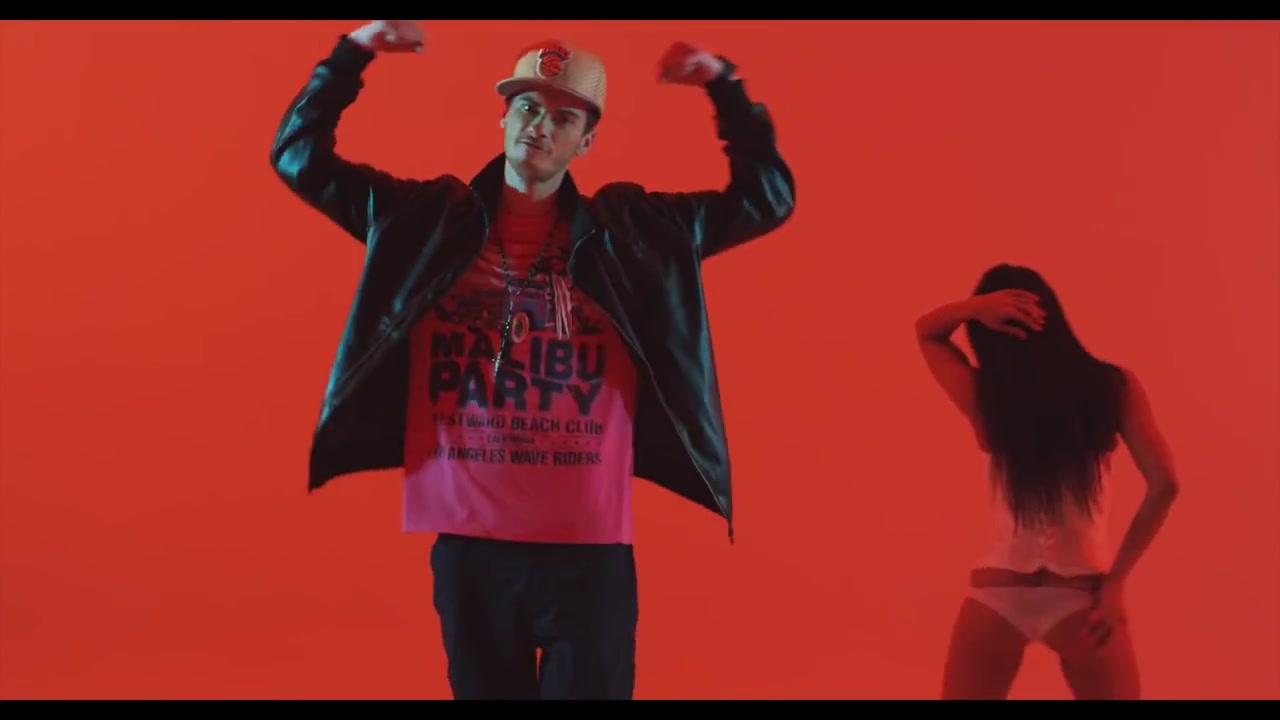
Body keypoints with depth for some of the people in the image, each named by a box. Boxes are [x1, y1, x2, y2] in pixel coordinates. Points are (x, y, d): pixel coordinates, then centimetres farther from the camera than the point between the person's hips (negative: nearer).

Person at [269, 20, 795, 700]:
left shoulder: (632, 229, 4)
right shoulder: (427, 219, 4)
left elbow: (768, 197, 7)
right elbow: (298, 154, 10)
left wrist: (723, 85, 0)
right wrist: (353, 53, 0)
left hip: (589, 546, 0)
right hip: (468, 543, 1)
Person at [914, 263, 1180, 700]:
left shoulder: (983, 397, -3)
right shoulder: (1114, 386, -4)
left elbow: (925, 331, 13)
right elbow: (1163, 484, -7)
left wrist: (974, 307, -8)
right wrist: (1115, 580, -3)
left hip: (996, 594, 1)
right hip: (1081, 596, 0)